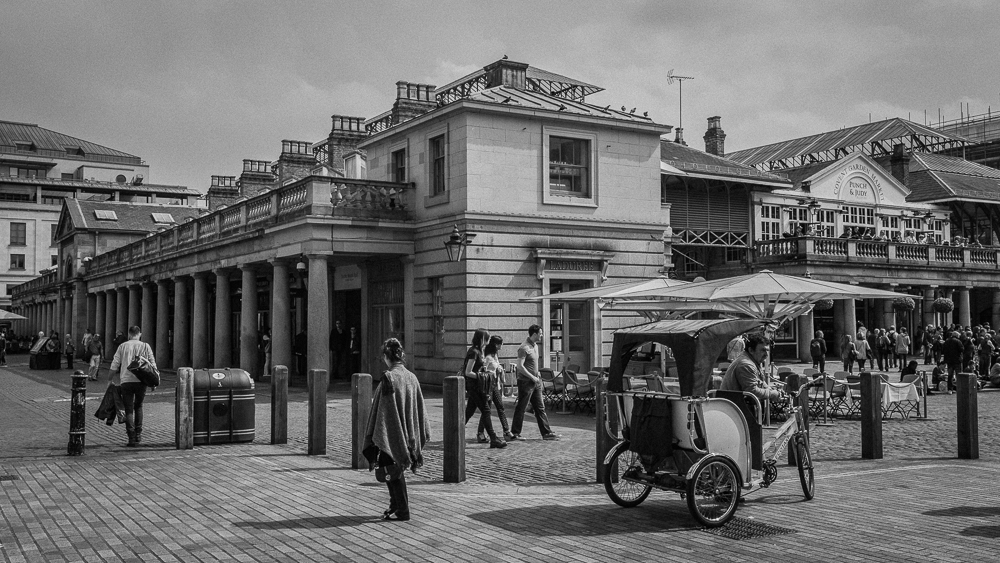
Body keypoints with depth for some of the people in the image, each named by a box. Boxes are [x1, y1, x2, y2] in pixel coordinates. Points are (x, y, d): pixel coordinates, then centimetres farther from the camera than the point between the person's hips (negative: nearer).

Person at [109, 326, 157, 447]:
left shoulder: (122, 346, 5)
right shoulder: (145, 346, 5)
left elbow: (114, 366, 3)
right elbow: (153, 365, 4)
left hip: (126, 381, -1)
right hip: (141, 381, 1)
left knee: (129, 410, 4)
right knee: (138, 407, 21)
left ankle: (132, 438, -2)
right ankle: (138, 434, 17)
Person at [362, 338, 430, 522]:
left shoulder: (388, 377, -17)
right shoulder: (411, 377, 3)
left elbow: (382, 409, -16)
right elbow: (419, 408, 8)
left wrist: (375, 436, -9)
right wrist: (417, 436, 17)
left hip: (392, 432, -7)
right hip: (407, 432, 7)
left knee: (393, 472, 4)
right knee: (395, 472, 19)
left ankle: (402, 510, 8)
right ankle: (395, 506, 28)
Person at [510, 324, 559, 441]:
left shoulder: (535, 346, 13)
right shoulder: (524, 348, -16)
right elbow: (520, 366, -21)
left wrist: (537, 373, 10)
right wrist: (532, 377, -18)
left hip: (535, 381, 9)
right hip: (525, 382, -9)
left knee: (540, 408, 9)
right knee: (521, 408, -1)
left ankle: (546, 432, 11)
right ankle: (515, 433, 8)